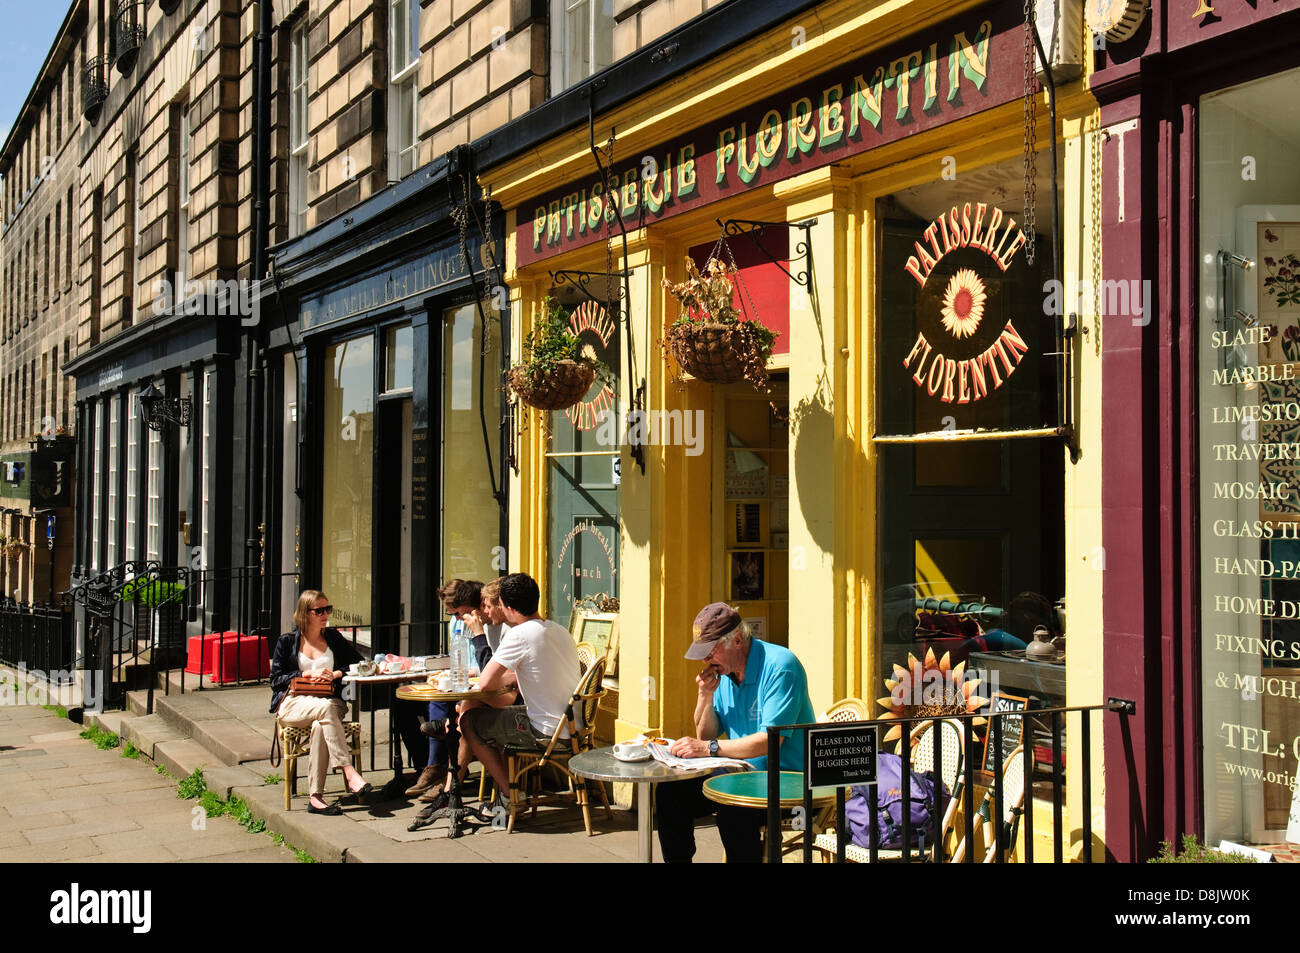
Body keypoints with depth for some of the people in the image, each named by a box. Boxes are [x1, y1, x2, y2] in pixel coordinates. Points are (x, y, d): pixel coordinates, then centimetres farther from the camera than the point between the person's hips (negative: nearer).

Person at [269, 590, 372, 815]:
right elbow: (275, 680, 6)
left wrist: (336, 674, -3)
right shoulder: (287, 641, 12)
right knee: (327, 707, -37)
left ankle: (316, 797, -36)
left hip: (329, 703, 2)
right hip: (294, 703, -2)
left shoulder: (333, 638, 19)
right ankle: (349, 772, -43)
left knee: (320, 726, -36)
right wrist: (308, 674, -7)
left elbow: (359, 663, 15)